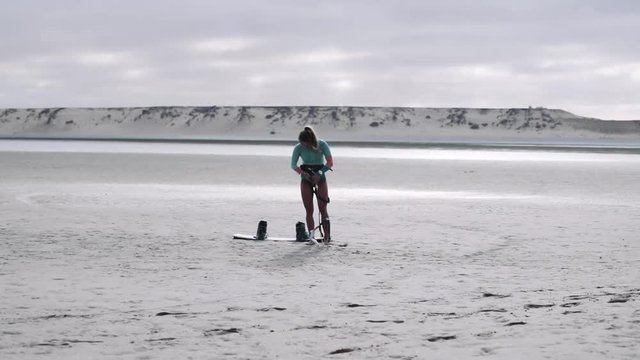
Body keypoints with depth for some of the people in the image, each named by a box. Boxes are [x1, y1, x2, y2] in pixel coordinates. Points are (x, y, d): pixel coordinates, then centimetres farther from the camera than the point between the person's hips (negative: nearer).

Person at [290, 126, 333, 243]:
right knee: (309, 210, -1)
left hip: (320, 178, -2)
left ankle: (327, 236, -8)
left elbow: (330, 162, -18)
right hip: (306, 179, 2)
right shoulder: (299, 148, -10)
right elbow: (293, 165, -8)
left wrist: (319, 173, -29)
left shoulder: (322, 145, -15)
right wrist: (303, 173, -25)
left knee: (323, 209, -8)